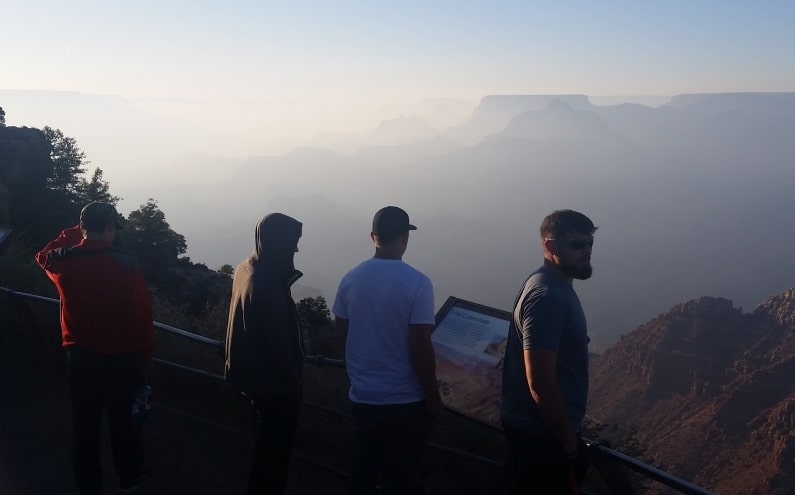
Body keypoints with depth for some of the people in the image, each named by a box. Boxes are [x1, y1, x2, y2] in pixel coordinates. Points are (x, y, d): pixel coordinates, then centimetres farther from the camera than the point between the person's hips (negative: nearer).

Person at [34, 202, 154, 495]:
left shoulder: (63, 262, -8)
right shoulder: (126, 265, -19)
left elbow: (44, 256, 19)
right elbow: (142, 316, -15)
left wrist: (75, 232, 16)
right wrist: (145, 355, -2)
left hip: (80, 356, 3)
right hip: (121, 358, -2)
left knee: (85, 425, 14)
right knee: (123, 420, 15)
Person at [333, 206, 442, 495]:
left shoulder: (351, 279, -2)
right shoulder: (416, 283, -17)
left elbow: (341, 336, 7)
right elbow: (421, 347, -18)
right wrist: (433, 397, -5)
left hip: (361, 397, 5)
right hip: (404, 401, -4)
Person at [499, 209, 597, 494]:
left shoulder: (556, 287, 9)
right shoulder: (546, 295, -23)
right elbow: (540, 382, -27)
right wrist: (569, 441, -16)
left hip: (542, 430, 10)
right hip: (542, 437, -10)